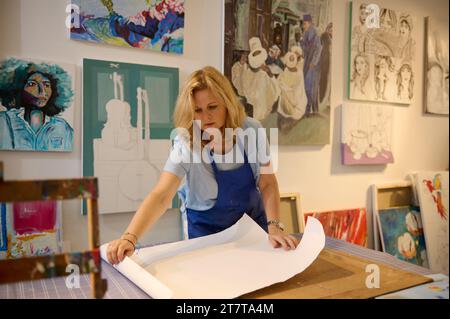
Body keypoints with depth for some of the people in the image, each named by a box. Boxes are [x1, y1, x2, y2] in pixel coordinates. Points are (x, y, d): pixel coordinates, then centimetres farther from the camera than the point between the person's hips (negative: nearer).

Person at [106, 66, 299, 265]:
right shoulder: (186, 143, -22)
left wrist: (274, 227, -24)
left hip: (253, 222, 2)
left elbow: (267, 184, -11)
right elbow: (161, 196, -33)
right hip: (207, 229, -1)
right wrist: (129, 238, -47)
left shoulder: (251, 130, -16)